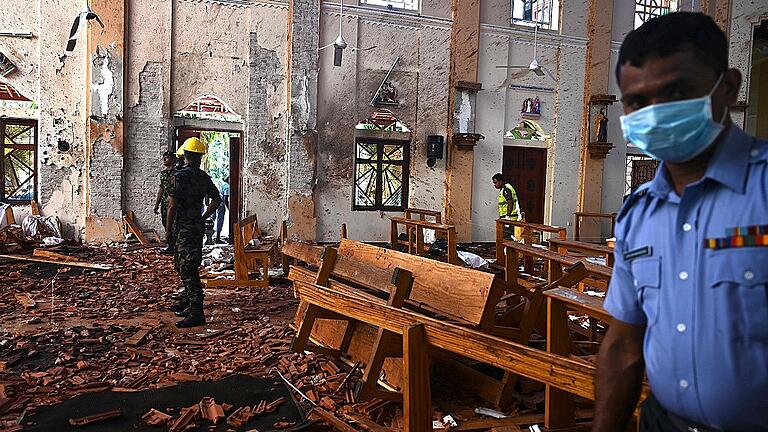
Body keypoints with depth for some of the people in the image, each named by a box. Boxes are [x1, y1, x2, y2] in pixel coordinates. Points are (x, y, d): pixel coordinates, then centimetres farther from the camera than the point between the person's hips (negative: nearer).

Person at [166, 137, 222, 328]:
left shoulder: (180, 176, -14)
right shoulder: (204, 177, 7)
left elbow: (172, 205, -14)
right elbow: (216, 199, 16)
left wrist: (168, 230, -4)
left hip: (183, 227, -8)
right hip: (198, 226, 8)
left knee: (188, 269, -7)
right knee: (185, 266, 22)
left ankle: (196, 313, -7)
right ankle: (187, 302, 35)